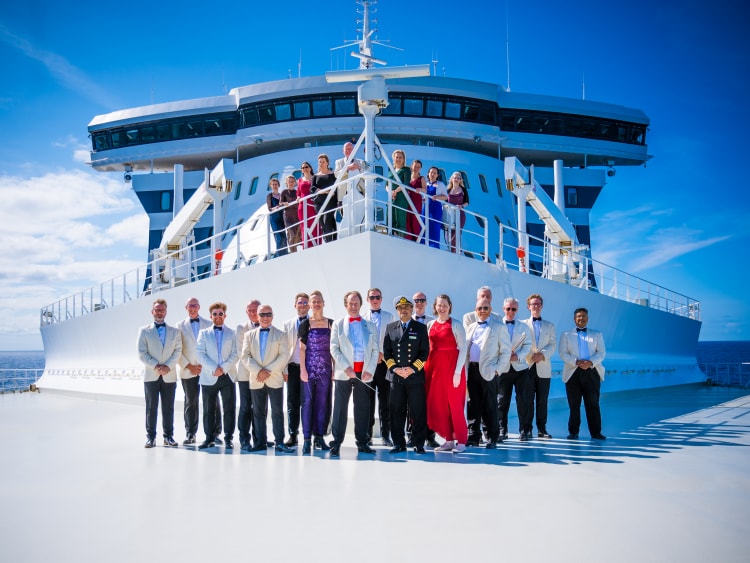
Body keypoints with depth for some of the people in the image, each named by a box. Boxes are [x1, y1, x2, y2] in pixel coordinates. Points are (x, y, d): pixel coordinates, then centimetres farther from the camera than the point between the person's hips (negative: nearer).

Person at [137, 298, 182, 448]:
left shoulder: (174, 332, 11)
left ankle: (168, 436, 11)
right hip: (151, 375, -1)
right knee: (151, 407, 1)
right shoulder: (144, 331, 6)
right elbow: (142, 353, -1)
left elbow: (178, 351, 3)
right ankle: (151, 437, 6)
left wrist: (168, 366, -12)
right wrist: (156, 366, -12)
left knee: (168, 407, 5)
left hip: (169, 376, 1)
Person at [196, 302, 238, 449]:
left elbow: (235, 354, 1)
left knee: (229, 409, -1)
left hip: (228, 376, 0)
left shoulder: (232, 333, 9)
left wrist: (224, 368, -12)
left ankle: (228, 438, 6)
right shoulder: (204, 333, 11)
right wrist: (213, 369, -12)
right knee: (208, 410, 4)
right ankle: (209, 438, 13)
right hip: (209, 377, 1)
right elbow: (201, 354, 0)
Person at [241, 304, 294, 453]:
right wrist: (258, 371, -12)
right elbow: (245, 356, 2)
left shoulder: (281, 335, 5)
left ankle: (279, 443, 1)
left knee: (277, 412, -2)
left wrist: (268, 371, -14)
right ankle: (261, 442, 13)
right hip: (256, 380, 2)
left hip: (275, 379, -2)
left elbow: (284, 356, -5)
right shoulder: (249, 335, 11)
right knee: (258, 412, 6)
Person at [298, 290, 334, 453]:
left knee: (323, 402, 4)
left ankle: (319, 437, 12)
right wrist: (303, 369, -9)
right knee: (308, 401, -1)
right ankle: (307, 439, 3)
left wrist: (335, 368, 3)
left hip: (325, 368, 2)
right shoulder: (305, 324, 1)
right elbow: (302, 348, -2)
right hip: (309, 367, -2)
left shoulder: (331, 323, 7)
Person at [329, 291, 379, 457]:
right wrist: (346, 368, -11)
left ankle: (362, 443, 12)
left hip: (363, 373, 2)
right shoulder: (338, 325, 10)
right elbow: (334, 348, 1)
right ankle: (336, 443, 4)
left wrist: (369, 370, -4)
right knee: (340, 408, 0)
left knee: (363, 408, 5)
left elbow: (375, 350, 9)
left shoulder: (370, 326, 14)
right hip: (344, 373, -1)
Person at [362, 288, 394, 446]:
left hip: (384, 362, 0)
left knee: (385, 400, 0)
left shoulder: (389, 317, 11)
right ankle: (367, 434, 8)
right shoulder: (362, 317, 10)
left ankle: (385, 435, 4)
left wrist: (383, 355, -7)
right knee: (368, 399, 2)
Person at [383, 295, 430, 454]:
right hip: (395, 376, 2)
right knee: (396, 412, 4)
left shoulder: (421, 328, 7)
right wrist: (394, 368, -6)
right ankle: (399, 444, 12)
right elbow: (386, 351, 8)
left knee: (418, 412, 0)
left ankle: (418, 444, 8)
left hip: (415, 376, -1)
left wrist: (413, 368, -10)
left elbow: (425, 352, 2)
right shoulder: (390, 327, 12)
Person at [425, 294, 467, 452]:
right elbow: (427, 348, 11)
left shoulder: (456, 325, -5)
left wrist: (458, 372, -14)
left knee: (454, 404, -2)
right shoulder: (430, 325, 10)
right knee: (438, 403, 5)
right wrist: (425, 367, 1)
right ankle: (449, 440, 15)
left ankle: (461, 441, 8)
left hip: (452, 367, -5)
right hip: (434, 366, 5)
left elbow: (463, 349, -8)